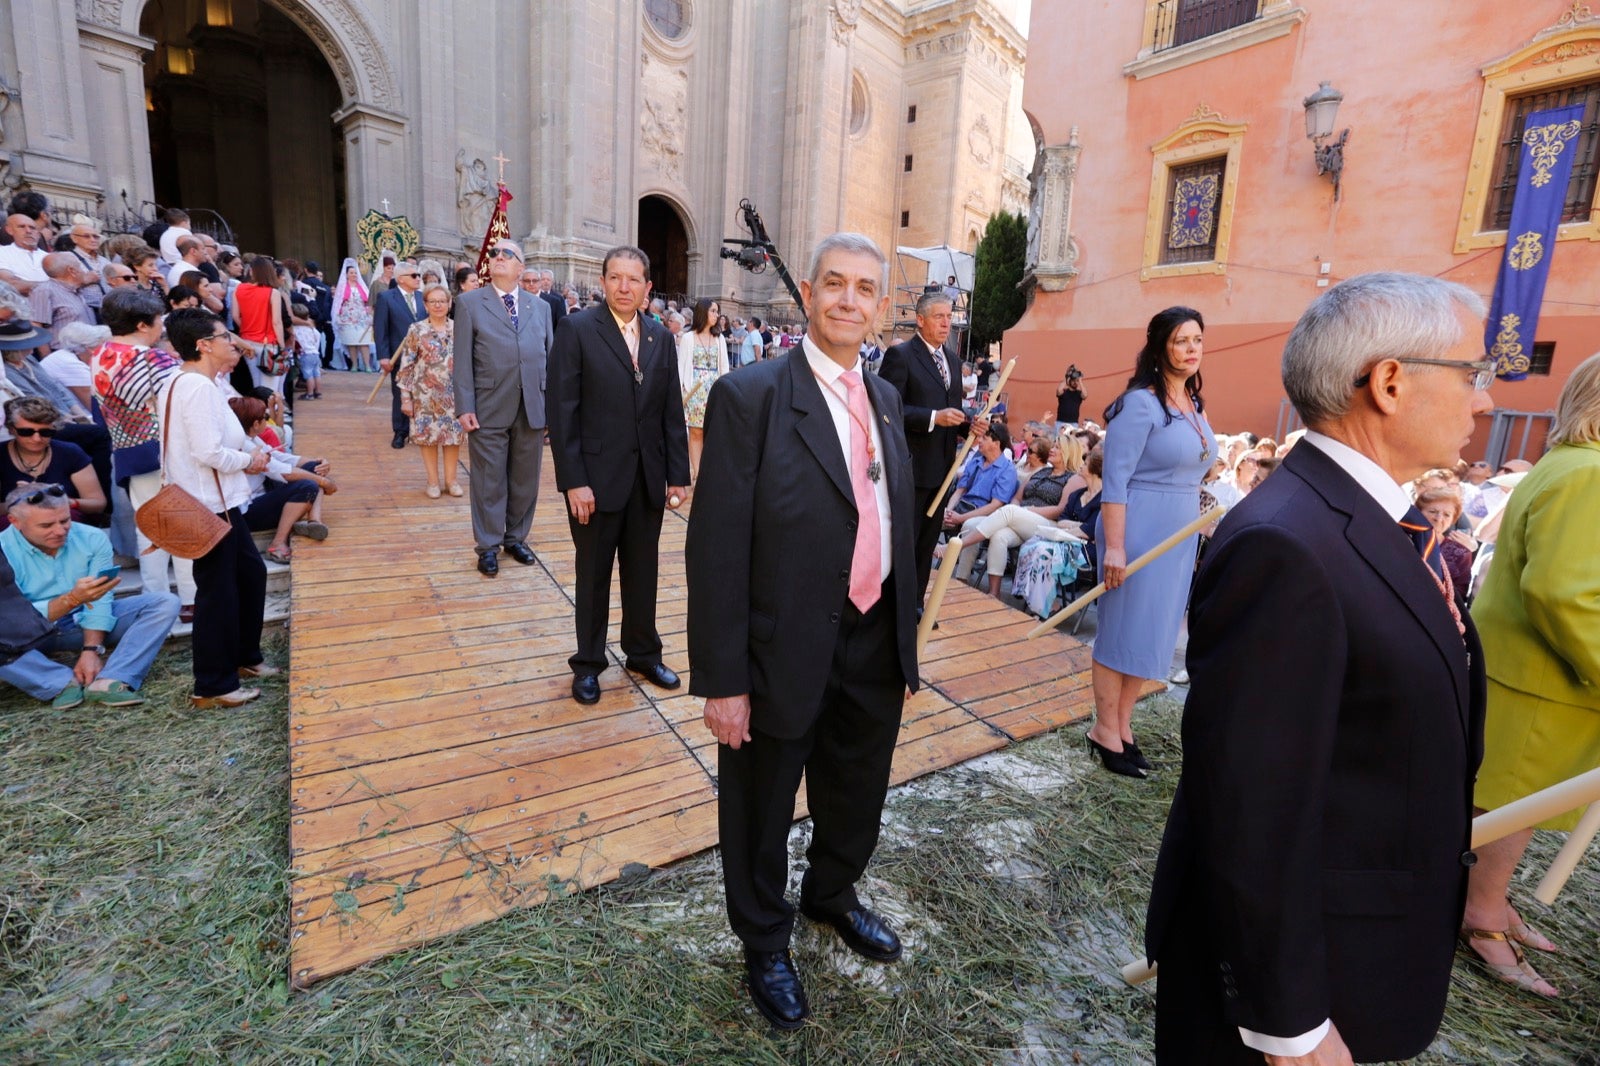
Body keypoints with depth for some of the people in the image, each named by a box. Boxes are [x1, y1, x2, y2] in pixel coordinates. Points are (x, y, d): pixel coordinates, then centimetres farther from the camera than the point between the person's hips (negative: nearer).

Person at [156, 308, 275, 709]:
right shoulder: (197, 386, -19)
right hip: (209, 506, -10)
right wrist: (248, 461, -9)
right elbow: (208, 452, -25)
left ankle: (244, 656, 34)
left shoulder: (190, 382, 13)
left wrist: (249, 452, 3)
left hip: (221, 502, 10)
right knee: (218, 592, -1)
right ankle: (212, 686, 11)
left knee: (250, 572, 20)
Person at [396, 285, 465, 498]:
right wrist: (406, 397, -6)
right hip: (426, 394, -1)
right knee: (428, 435, 4)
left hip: (454, 393, 2)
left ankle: (450, 479, 19)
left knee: (454, 435, 5)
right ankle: (433, 481, 17)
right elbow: (406, 366, -2)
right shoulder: (417, 331, -2)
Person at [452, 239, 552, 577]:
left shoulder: (540, 307, 13)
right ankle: (488, 547, 18)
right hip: (489, 410, -2)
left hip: (533, 410, 3)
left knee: (525, 480, 11)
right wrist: (465, 407, -9)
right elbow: (462, 360, -1)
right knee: (489, 482, 5)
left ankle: (516, 539, 28)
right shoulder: (469, 303, 5)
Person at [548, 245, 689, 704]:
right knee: (593, 575, 11)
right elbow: (563, 411, -10)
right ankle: (588, 662, 28)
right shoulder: (578, 329, -6)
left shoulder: (660, 336, 7)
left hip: (648, 476, 4)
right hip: (597, 476, -3)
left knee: (643, 571, 14)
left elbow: (672, 411, 7)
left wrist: (678, 474, 2)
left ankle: (643, 653, 32)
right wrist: (573, 480, -15)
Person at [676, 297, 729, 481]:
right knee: (696, 432, -1)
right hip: (695, 390, -3)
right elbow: (681, 365, -1)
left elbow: (724, 367, 8)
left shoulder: (719, 338, 9)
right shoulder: (688, 337, 1)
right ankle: (697, 471, 3)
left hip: (715, 389, 3)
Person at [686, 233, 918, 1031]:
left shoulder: (886, 398, 6)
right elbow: (716, 547, -17)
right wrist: (723, 680, -17)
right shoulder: (749, 396, -15)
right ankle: (764, 941, 47)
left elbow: (899, 526, 10)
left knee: (857, 797, 26)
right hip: (784, 655, -6)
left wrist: (906, 643, 13)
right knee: (762, 810, 18)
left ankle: (831, 895, 58)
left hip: (875, 645, 6)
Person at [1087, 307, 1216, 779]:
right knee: (1122, 630, 2)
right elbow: (1115, 481, -17)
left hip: (1180, 537, 8)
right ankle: (1105, 731, 17)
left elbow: (1190, 476, 17)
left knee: (1154, 632, 14)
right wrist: (1114, 547, -22)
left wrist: (1197, 534, 15)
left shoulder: (1195, 405, 11)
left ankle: (1122, 723, 27)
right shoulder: (1140, 403, -13)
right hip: (1139, 532, -8)